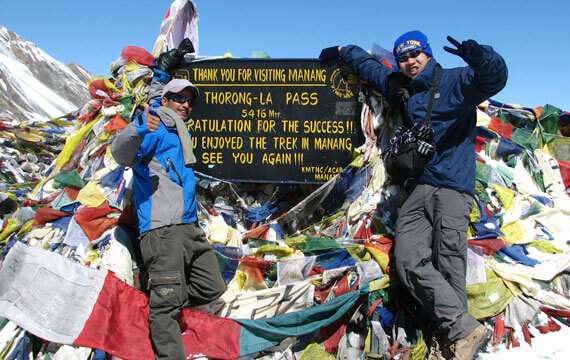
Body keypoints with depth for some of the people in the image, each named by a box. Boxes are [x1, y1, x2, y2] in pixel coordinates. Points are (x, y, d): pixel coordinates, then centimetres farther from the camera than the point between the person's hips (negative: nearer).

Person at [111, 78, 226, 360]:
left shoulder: (180, 135, 24)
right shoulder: (155, 127, -2)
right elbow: (122, 155, -20)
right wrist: (137, 131, -40)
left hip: (190, 228, 9)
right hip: (161, 228, -9)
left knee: (213, 289, 12)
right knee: (168, 301, -8)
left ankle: (158, 303, 26)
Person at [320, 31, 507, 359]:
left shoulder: (455, 81, 5)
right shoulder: (400, 87, 25)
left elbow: (494, 78, -14)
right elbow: (371, 67, 42)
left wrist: (478, 55, -33)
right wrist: (343, 52, 47)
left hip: (452, 187, -5)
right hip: (417, 189, 5)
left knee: (448, 267, -16)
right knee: (410, 262, -14)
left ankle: (461, 332, -11)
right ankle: (465, 328, -16)